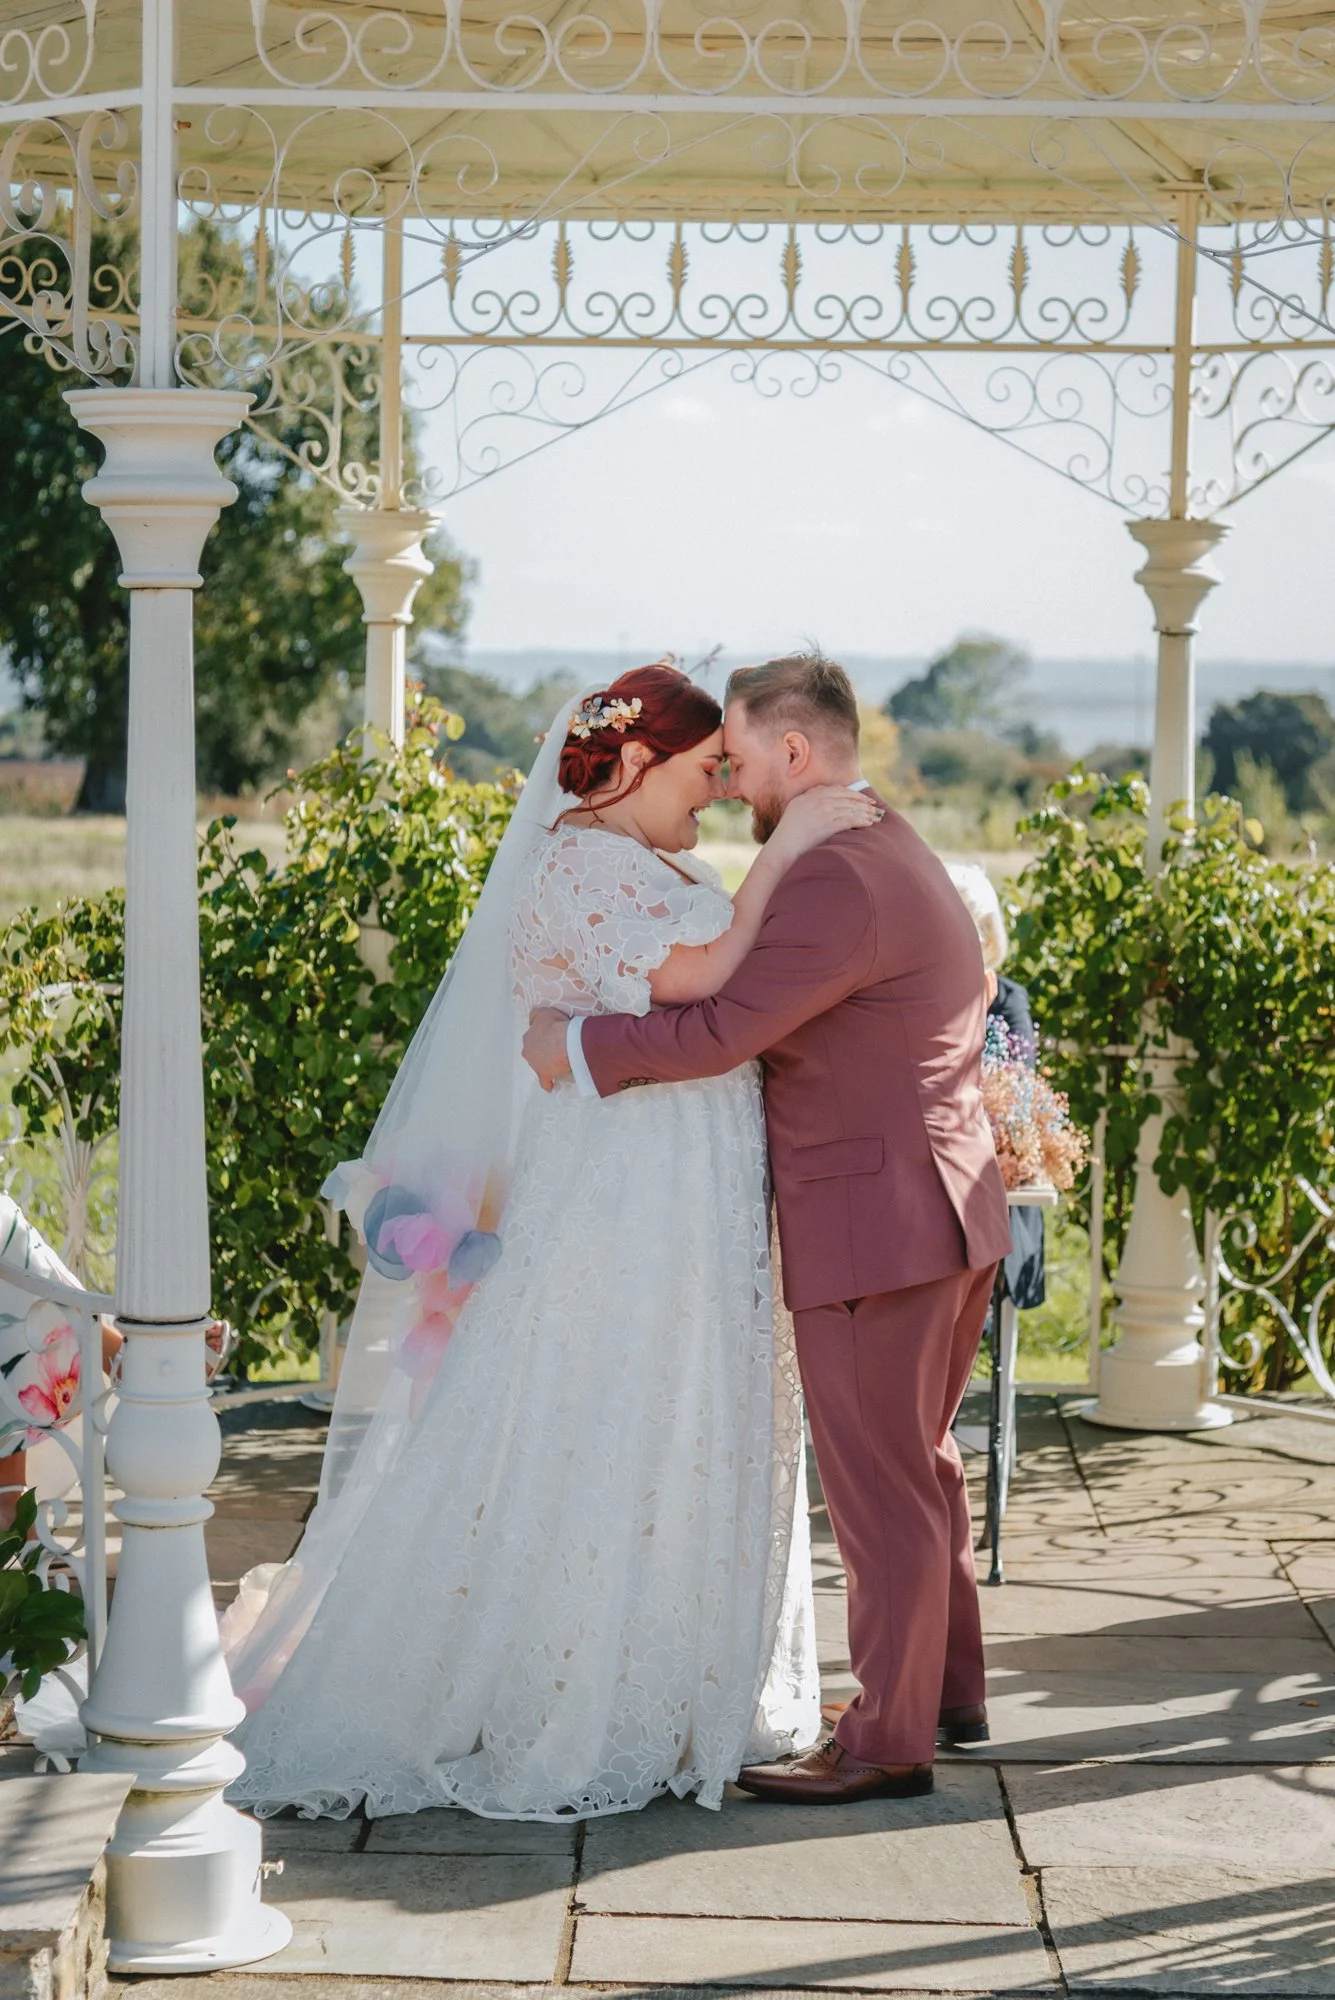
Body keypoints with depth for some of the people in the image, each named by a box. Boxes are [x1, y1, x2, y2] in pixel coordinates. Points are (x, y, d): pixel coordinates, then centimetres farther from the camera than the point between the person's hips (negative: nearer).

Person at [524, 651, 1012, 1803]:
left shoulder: (838, 883, -20)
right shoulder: (900, 856, 15)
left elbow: (720, 1031, -24)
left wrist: (576, 1046, -13)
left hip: (874, 1226, -10)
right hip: (949, 1218, 10)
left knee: (879, 1484, -2)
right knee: (919, 1462, 21)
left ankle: (890, 1740, 5)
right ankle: (948, 1686, 33)